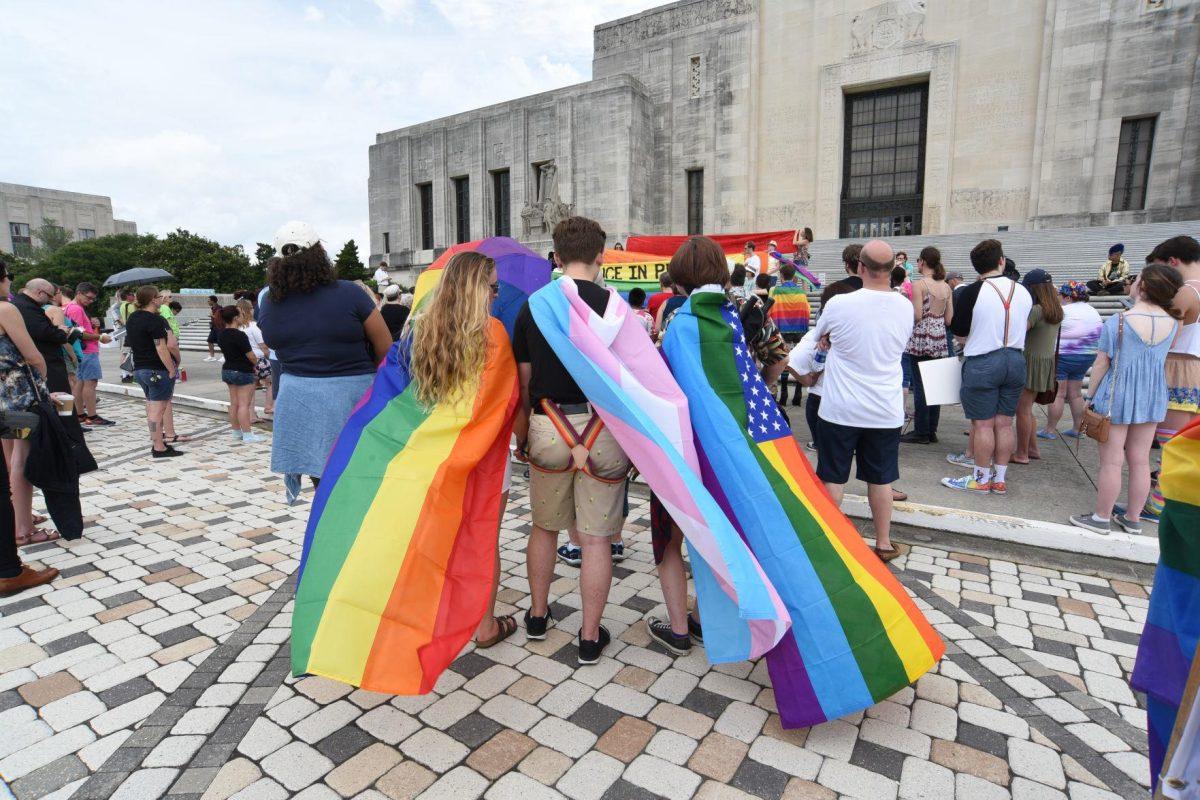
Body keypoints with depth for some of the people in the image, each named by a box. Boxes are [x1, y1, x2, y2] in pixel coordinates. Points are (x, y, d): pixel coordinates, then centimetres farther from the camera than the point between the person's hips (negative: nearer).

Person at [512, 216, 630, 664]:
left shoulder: (532, 307, 1)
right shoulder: (612, 306, -8)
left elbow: (523, 381, 6)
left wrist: (522, 437, 17)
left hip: (547, 428, 3)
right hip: (601, 430, -3)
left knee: (544, 527, 21)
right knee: (595, 539, 8)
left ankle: (537, 616, 37)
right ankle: (590, 638, 20)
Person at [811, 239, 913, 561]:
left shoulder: (838, 304, -15)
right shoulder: (906, 308, -3)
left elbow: (821, 338, 4)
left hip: (840, 410, -3)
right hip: (885, 411, 3)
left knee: (832, 478, 9)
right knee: (880, 479, 15)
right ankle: (883, 543, 27)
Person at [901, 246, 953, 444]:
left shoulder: (919, 284, -9)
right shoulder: (946, 287, 9)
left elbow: (917, 315, -14)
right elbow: (949, 319, 9)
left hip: (921, 340, -6)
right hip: (939, 340, 6)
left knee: (920, 386, -2)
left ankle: (921, 432, 2)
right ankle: (932, 430, 16)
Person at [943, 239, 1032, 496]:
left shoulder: (972, 292, -13)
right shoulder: (1024, 292, 2)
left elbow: (958, 329, -3)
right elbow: (1022, 326, 13)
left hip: (983, 363, -5)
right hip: (1015, 360, 5)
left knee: (983, 424, 2)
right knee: (1004, 423, 11)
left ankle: (981, 479, 12)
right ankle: (1000, 479, 21)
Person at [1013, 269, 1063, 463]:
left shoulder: (1036, 310, -17)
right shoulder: (1056, 310, 10)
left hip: (1033, 361, -9)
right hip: (1048, 361, 9)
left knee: (1022, 409, -1)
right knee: (1027, 407, 18)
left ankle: (1021, 454, 4)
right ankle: (1032, 448, 24)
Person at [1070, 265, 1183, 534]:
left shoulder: (1117, 322, -15)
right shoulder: (1173, 323, -1)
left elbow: (1101, 364, -11)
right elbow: (1162, 359, 14)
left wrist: (1091, 397, -1)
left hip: (1117, 397, -5)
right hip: (1153, 398, 5)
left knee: (1112, 461, 2)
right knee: (1140, 461, 12)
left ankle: (1101, 518, 11)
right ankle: (1133, 519, 23)